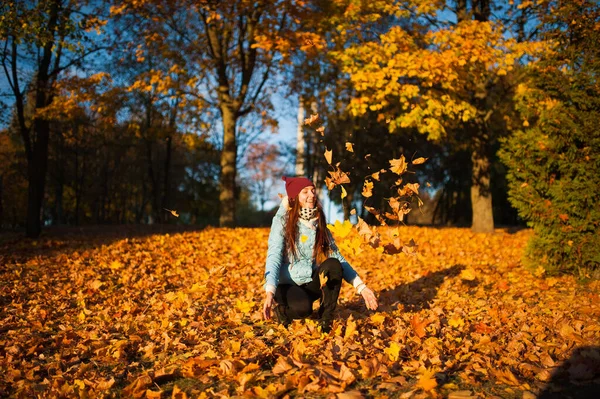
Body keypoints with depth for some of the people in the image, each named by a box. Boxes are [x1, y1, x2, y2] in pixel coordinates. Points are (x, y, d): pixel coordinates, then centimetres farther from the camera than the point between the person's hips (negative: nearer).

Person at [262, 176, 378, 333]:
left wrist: (361, 286, -11)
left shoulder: (319, 223, 3)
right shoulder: (283, 221, -9)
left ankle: (326, 319, -11)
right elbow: (274, 257, -19)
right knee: (303, 308, -36)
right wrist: (270, 292, -36)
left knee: (333, 265, -26)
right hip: (287, 284, -4)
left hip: (311, 283, 4)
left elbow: (337, 257, -1)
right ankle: (281, 309, 0)